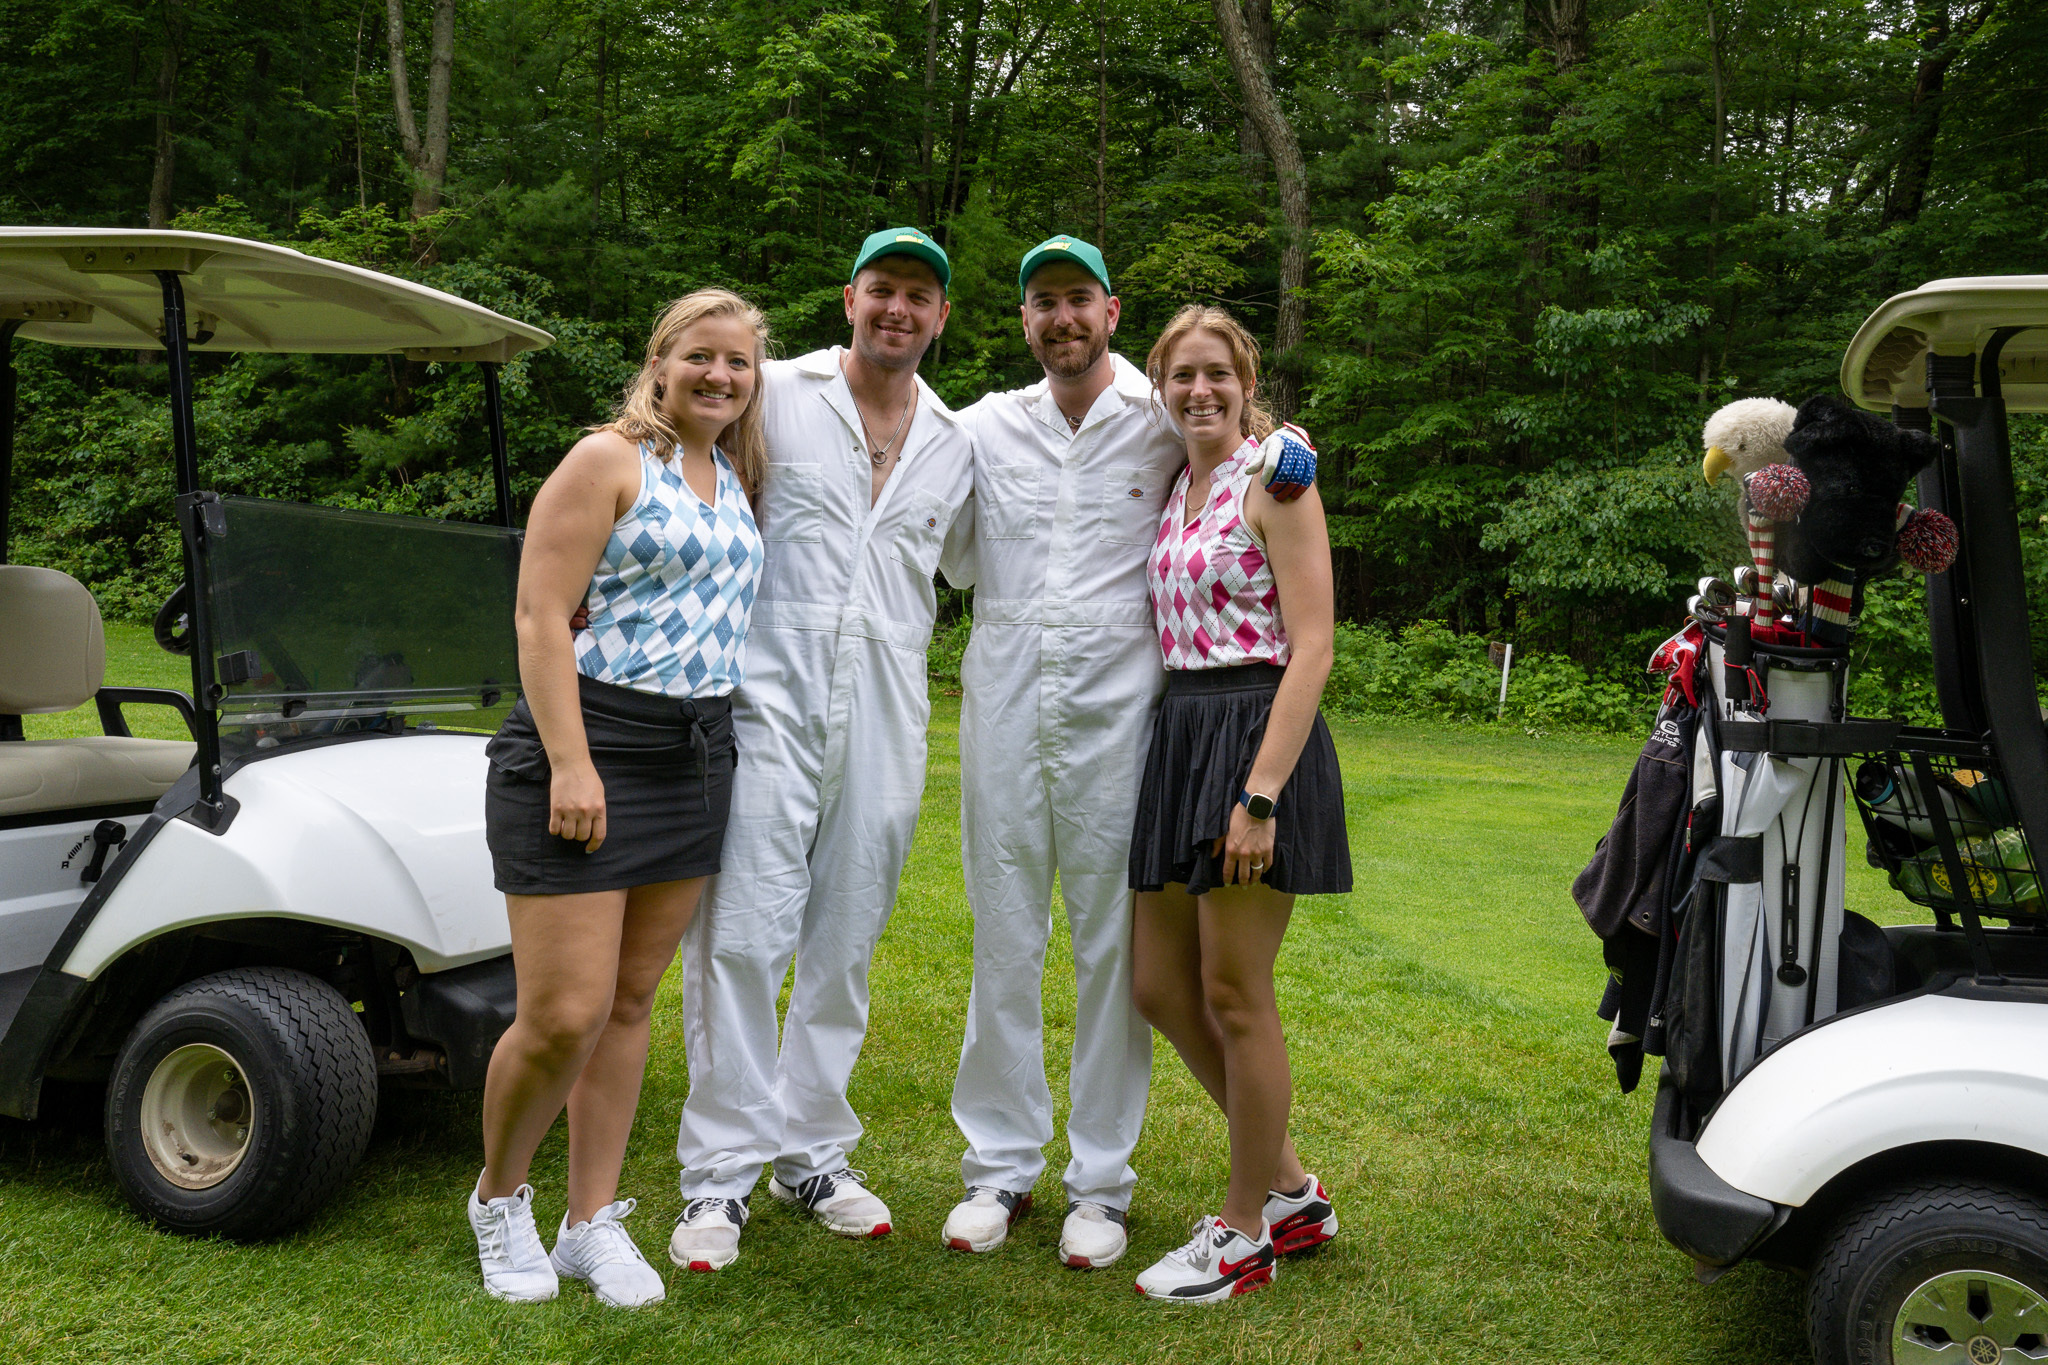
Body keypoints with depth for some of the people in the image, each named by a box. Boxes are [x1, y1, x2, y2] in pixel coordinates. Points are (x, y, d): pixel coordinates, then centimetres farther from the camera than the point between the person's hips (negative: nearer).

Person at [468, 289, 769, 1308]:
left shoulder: (737, 478, 15)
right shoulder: (608, 459, -5)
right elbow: (540, 616, -12)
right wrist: (571, 762, -20)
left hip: (695, 761, 6)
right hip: (586, 748, -6)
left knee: (630, 1001, 11)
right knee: (563, 1016, -6)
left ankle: (593, 1223, 22)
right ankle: (498, 1197, 20)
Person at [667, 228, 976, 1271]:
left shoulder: (956, 445, 15)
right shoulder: (774, 394, 4)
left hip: (887, 714, 4)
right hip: (770, 695, -3)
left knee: (845, 946, 9)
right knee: (741, 937, -6)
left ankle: (813, 1154, 22)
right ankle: (720, 1175, 5)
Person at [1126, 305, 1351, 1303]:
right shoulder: (1176, 490, 16)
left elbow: (1311, 647, -14)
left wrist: (1260, 796, -21)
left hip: (1258, 733, -8)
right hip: (1178, 734, 9)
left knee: (1234, 997, -1)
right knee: (1158, 986, 11)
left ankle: (1244, 1232, 17)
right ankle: (1291, 1189, 28)